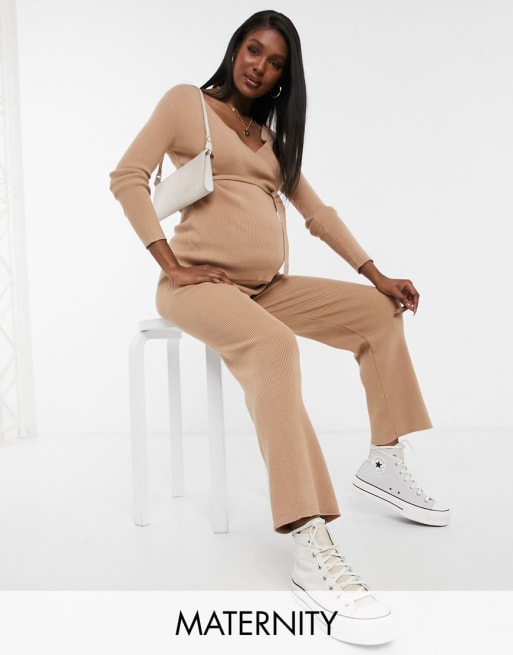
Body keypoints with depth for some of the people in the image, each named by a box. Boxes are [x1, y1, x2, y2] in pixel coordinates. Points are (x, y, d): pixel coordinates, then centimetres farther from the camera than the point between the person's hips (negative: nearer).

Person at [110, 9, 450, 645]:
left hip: (268, 287, 8)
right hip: (201, 284, -7)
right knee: (274, 345, -37)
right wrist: (171, 264, -15)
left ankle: (384, 463, 7)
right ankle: (311, 549, -42)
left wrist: (376, 274, 10)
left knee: (378, 311, 3)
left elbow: (316, 211, 19)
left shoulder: (272, 136, 23)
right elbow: (127, 177, -5)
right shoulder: (187, 101, 5)